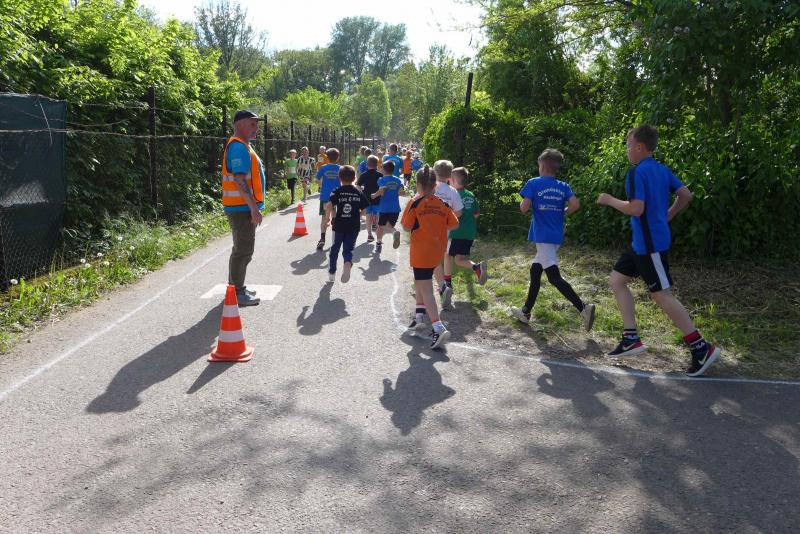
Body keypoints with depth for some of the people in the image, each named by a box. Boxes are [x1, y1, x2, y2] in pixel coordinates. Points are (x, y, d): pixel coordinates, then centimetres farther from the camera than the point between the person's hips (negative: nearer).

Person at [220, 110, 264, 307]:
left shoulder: (243, 146, 18)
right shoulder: (238, 147, -16)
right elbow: (239, 180, -23)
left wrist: (253, 206, 21)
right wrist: (254, 208, -24)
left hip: (243, 207, 11)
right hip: (242, 208, -11)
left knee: (242, 249, 18)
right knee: (243, 250, -5)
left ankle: (236, 287, 28)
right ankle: (237, 292, 3)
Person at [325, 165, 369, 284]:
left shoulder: (337, 191, -6)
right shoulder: (359, 193, 1)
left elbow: (328, 206, -20)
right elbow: (364, 210, 1)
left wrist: (332, 215, -2)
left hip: (339, 226, -1)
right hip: (354, 227, 1)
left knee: (335, 249, 16)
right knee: (348, 249, 6)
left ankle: (331, 274, 27)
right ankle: (348, 263, -28)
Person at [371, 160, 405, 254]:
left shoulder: (381, 180, -7)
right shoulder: (398, 180, 4)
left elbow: (381, 191, -21)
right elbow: (401, 192, -3)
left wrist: (375, 195, -4)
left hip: (384, 207, -3)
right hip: (395, 208, 3)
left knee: (381, 226, 13)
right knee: (390, 226, 13)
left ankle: (379, 243, 21)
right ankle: (395, 232, -21)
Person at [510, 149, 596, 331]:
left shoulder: (533, 183, -5)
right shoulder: (563, 186, 7)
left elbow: (524, 208, -12)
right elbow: (575, 205, -5)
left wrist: (523, 202, 10)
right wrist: (561, 213, 12)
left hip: (542, 235, -7)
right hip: (556, 236, 7)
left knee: (554, 276, -12)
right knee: (535, 270, 18)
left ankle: (583, 308, -26)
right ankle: (526, 311, 25)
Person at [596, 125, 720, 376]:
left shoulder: (637, 172, -16)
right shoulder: (662, 169, 10)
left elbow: (636, 208, -24)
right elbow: (686, 195, 12)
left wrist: (610, 200, -10)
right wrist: (667, 217, 21)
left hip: (650, 244, -10)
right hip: (642, 243, 10)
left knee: (662, 295, -5)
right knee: (617, 280, 14)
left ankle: (702, 348, 2)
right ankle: (631, 338, 15)